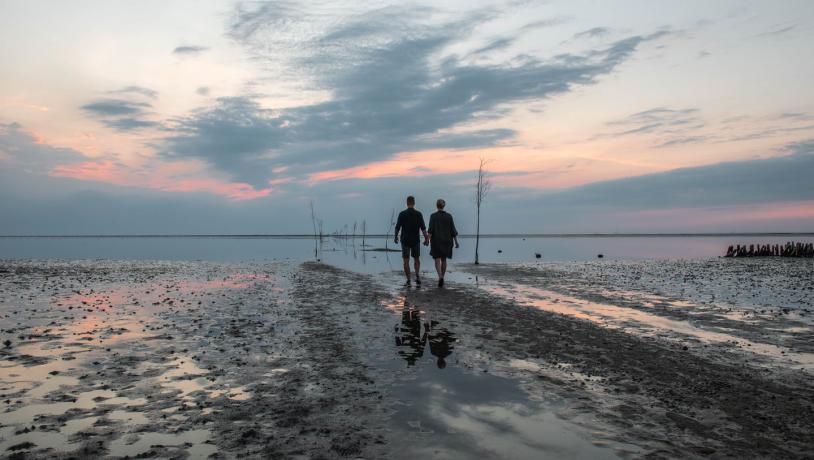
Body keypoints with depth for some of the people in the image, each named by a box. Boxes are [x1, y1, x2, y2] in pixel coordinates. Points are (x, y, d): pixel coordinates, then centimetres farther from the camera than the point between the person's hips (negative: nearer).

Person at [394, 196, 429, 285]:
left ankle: (408, 280, 2)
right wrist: (426, 238, 1)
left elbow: (397, 227, -2)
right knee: (416, 259, 18)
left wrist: (396, 237, 13)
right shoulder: (418, 214, -5)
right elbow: (423, 228, -7)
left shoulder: (402, 214, -6)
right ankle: (417, 275, -1)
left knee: (406, 261, 6)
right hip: (416, 240, 1)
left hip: (405, 240, -1)